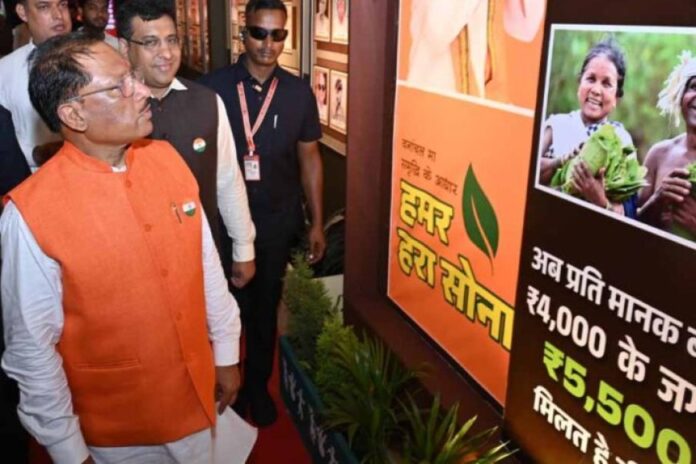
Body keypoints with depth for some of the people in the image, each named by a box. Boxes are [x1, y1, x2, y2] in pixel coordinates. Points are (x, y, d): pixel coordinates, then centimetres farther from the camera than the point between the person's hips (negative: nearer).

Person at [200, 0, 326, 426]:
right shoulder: (213, 86, -8)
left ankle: (259, 385, 40)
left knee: (265, 308, 17)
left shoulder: (299, 92, -2)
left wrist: (317, 223, 3)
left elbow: (309, 158, 3)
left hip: (278, 220, 2)